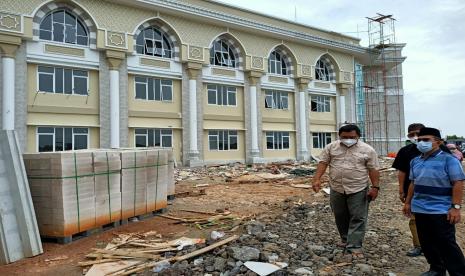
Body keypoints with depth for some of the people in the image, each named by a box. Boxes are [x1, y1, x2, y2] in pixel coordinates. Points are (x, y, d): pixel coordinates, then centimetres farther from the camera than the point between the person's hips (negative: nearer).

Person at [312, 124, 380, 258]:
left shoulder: (367, 150, -5)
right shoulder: (331, 147, 1)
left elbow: (373, 169, -4)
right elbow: (323, 162, 0)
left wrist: (375, 187, -9)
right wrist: (317, 179, -9)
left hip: (358, 189, -3)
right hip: (336, 189, 3)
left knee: (358, 218, -1)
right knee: (340, 217, 15)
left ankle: (354, 246, 6)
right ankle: (345, 238, 33)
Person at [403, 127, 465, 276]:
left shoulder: (448, 159, -9)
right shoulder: (415, 161, 10)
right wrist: (408, 202, 18)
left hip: (441, 210, -6)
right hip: (419, 209, 7)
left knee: (446, 244, -1)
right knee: (426, 243, 14)